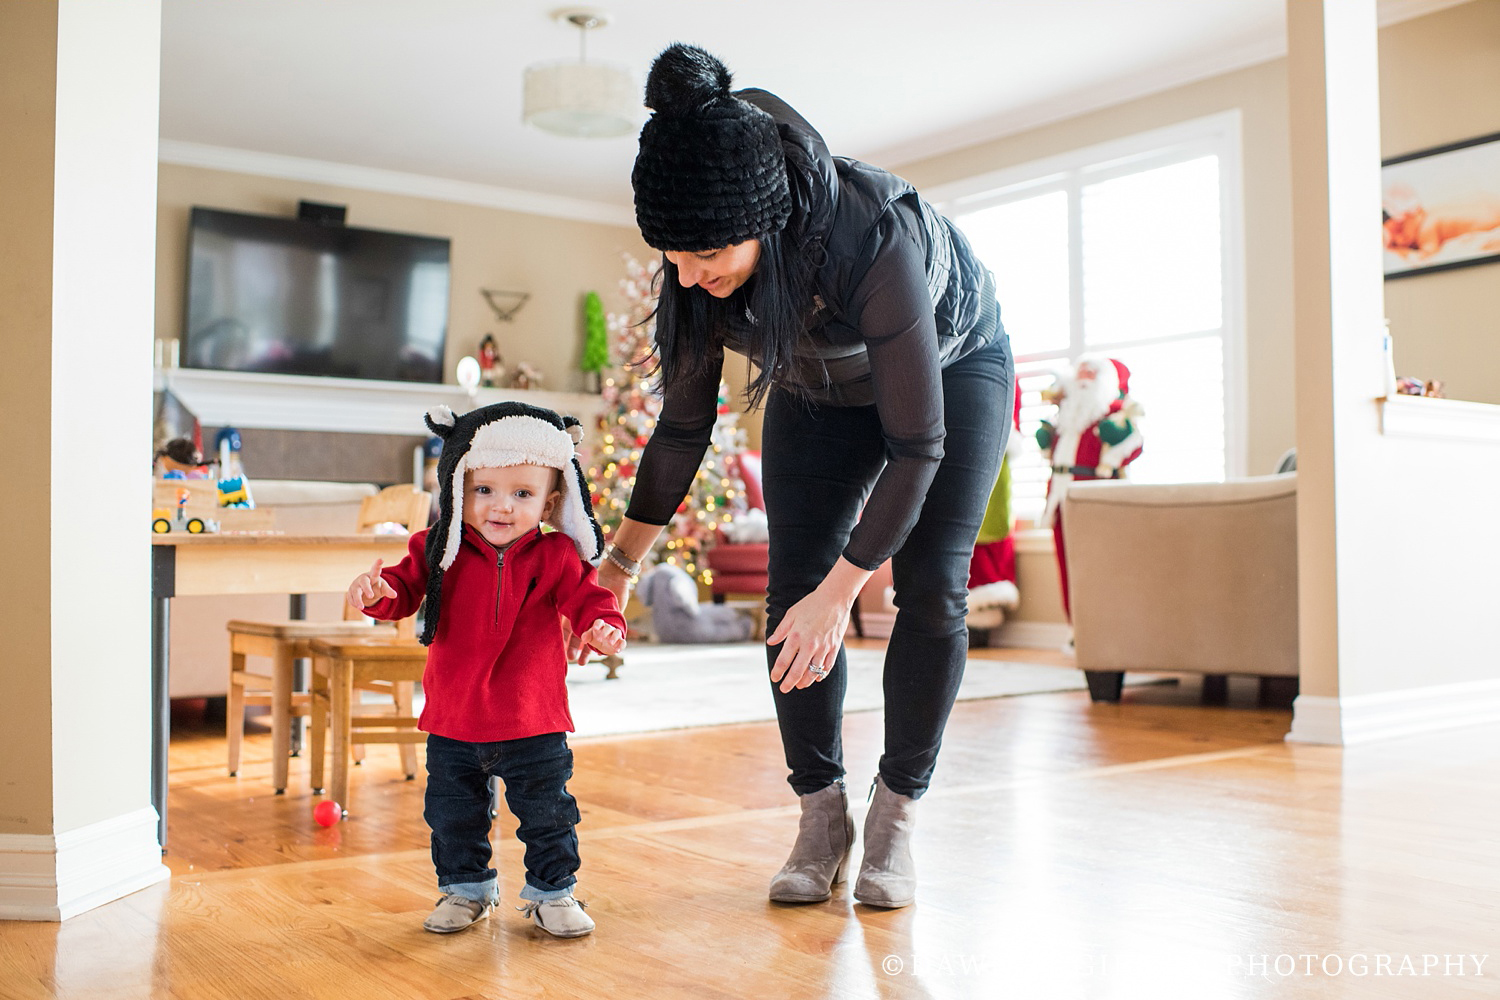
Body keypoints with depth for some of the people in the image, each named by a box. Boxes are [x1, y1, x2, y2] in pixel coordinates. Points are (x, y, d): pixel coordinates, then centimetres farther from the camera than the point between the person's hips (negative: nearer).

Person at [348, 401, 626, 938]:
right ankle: (465, 888, 35)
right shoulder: (439, 550, -4)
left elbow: (587, 598, -7)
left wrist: (605, 626, -29)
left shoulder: (555, 556, -6)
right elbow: (406, 588, -1)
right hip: (452, 722, 2)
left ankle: (551, 892, 27)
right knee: (453, 813, 15)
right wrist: (378, 591, -24)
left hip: (533, 723, -1)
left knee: (547, 812, 8)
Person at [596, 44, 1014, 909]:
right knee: (793, 589, -7)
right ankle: (823, 815, 2)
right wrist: (621, 562, -12)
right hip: (821, 390, 4)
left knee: (930, 591, -12)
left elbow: (917, 443, -37)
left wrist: (841, 589, -36)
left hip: (954, 368, -4)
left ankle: (898, 815, 1)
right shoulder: (699, 270, -28)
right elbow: (684, 425, -13)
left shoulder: (875, 238, -44)